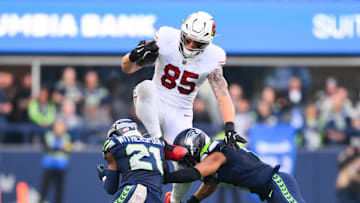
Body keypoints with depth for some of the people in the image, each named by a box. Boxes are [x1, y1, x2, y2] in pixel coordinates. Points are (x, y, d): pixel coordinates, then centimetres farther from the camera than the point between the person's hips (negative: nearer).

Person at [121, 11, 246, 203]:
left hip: (179, 115, 1)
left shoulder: (212, 59, -13)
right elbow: (127, 68, -10)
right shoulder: (166, 40, -15)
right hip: (154, 106, -1)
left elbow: (223, 97, -18)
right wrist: (134, 57, -34)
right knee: (146, 86, -35)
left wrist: (230, 128, -33)